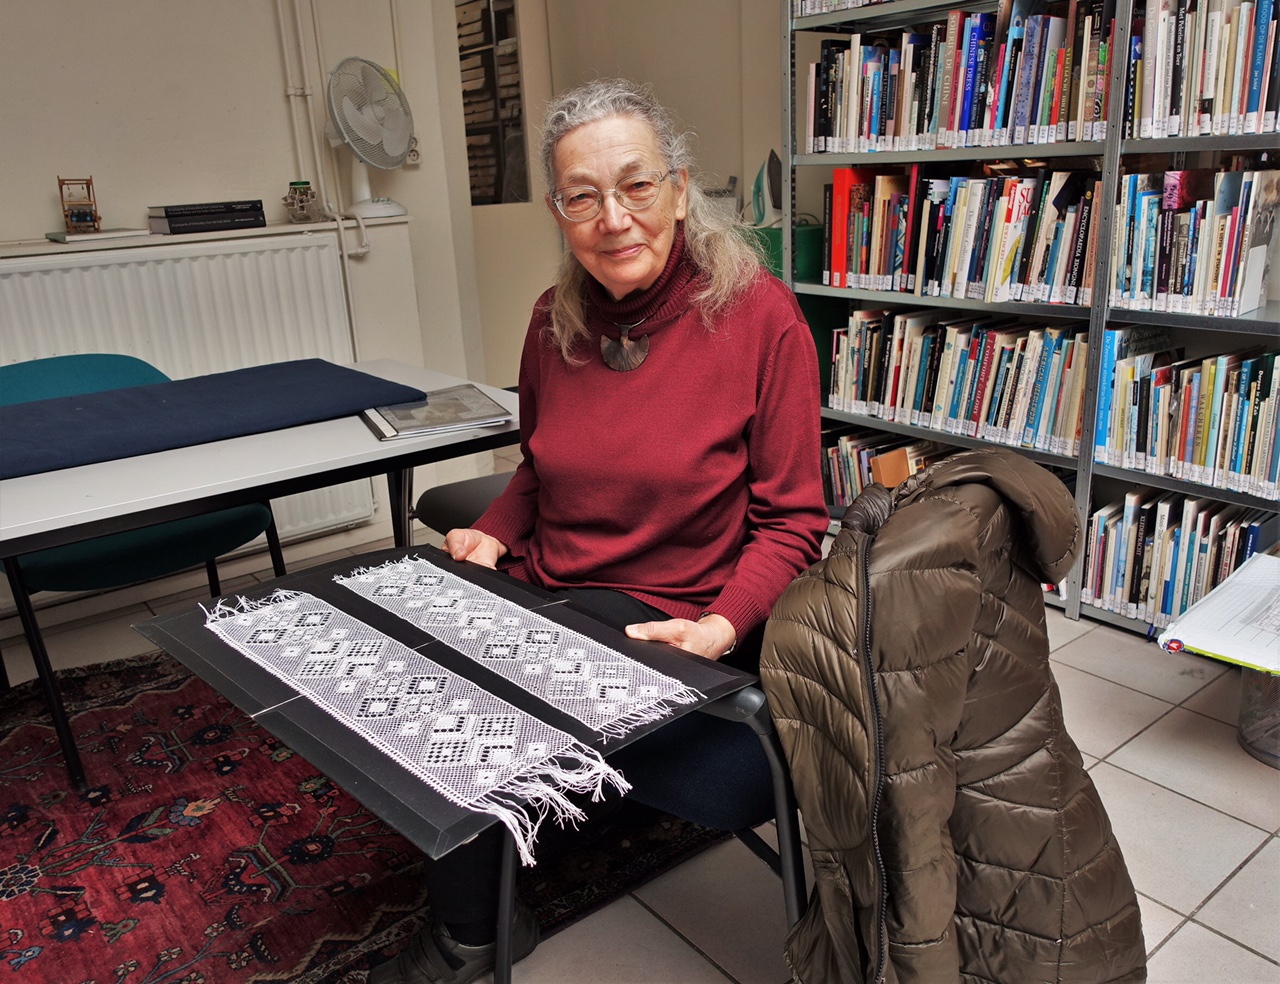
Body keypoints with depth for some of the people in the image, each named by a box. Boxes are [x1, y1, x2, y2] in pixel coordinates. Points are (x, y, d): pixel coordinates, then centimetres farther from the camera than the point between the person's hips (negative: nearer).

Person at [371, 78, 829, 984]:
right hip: (547, 595, 5)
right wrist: (492, 537, -3)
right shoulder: (555, 321, 3)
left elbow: (792, 520, -8)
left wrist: (721, 629, -24)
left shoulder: (759, 316, -12)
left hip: (672, 625, -5)